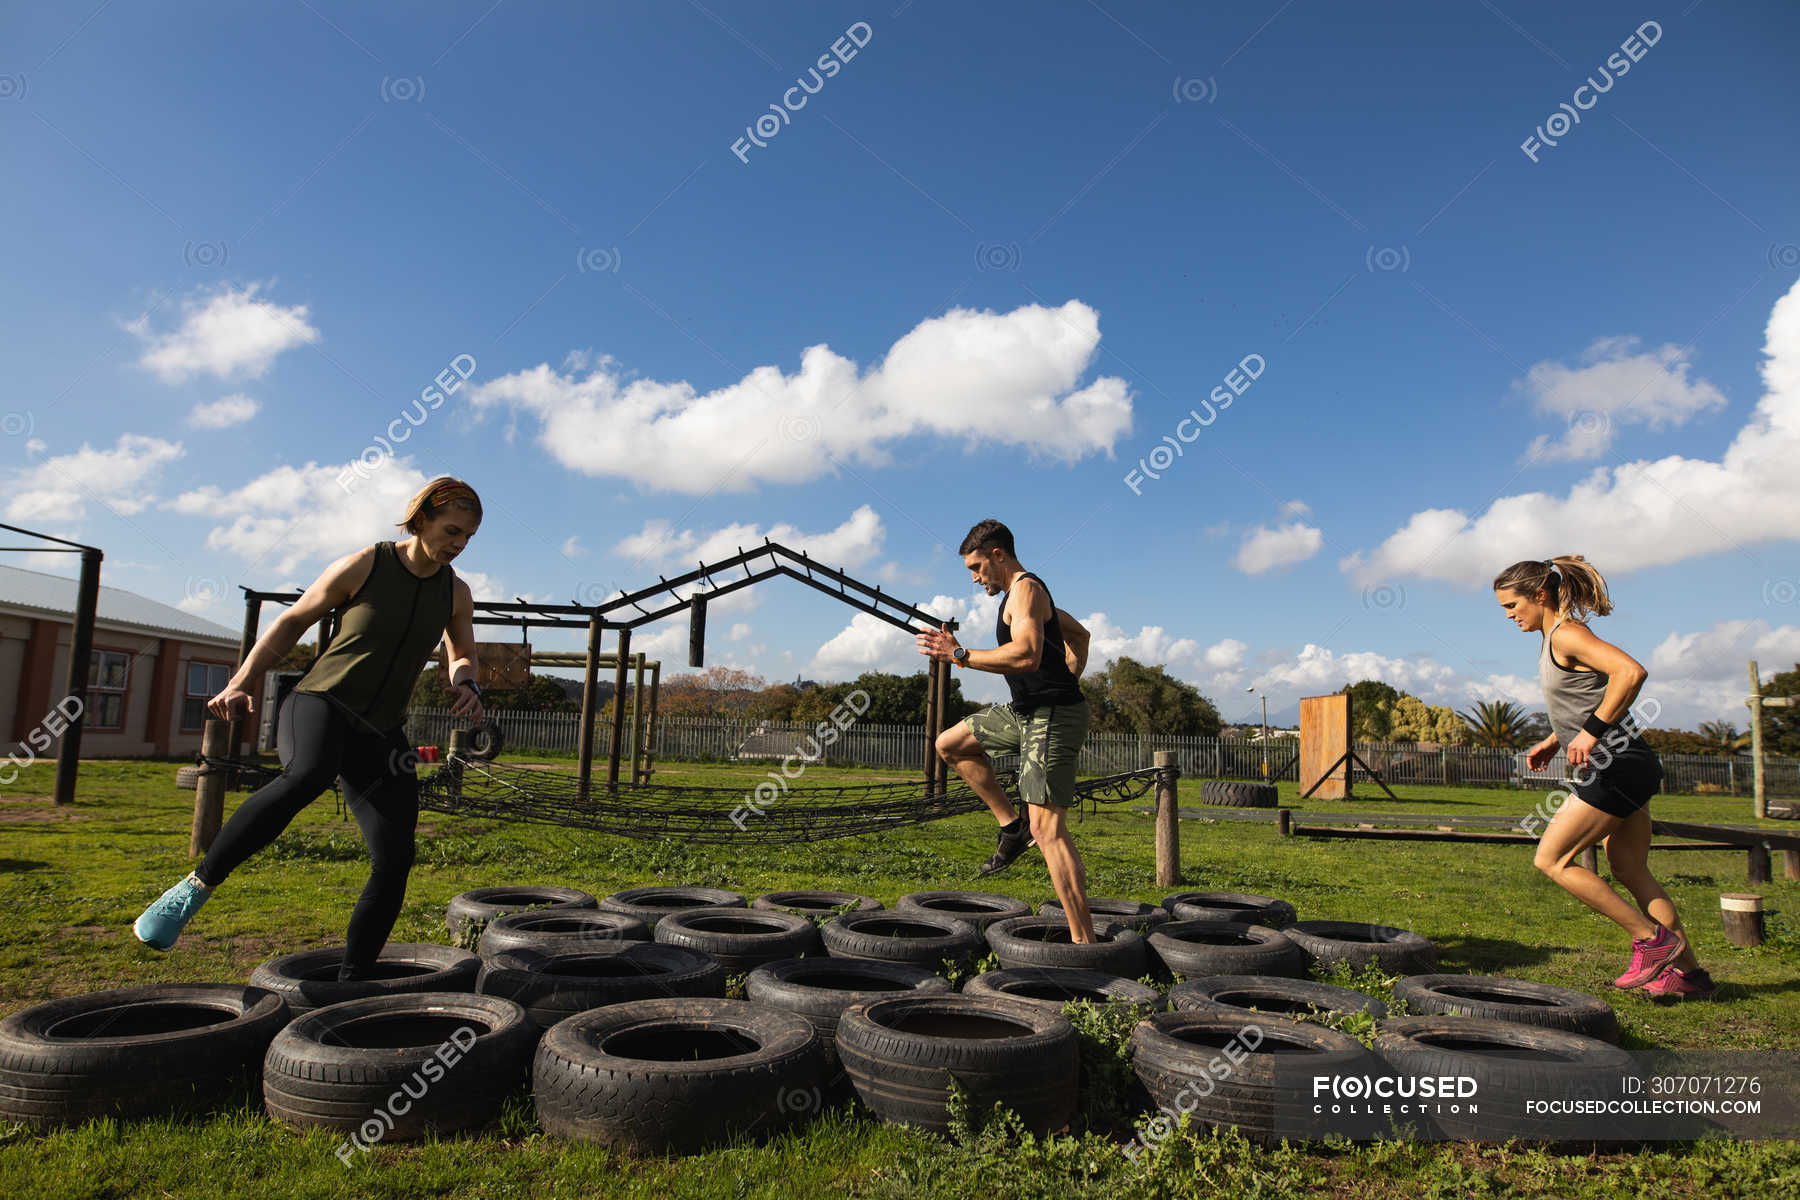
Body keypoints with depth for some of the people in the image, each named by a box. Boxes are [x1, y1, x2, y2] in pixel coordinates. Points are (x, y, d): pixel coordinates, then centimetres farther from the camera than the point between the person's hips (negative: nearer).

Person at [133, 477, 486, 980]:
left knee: (395, 860, -7)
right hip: (319, 703, -4)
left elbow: (462, 655, 21)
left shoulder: (456, 593, 5)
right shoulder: (362, 567, -5)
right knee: (307, 776, -41)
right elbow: (293, 622, 6)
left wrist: (465, 684, -2)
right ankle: (195, 887, -26)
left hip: (381, 733, 4)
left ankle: (350, 985, 7)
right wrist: (241, 684, -1)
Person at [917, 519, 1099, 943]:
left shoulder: (1025, 589, -14)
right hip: (1026, 712, 10)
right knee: (950, 744, 18)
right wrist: (1067, 681, 21)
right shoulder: (1027, 593, 18)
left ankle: (1084, 943, -9)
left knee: (1048, 831, -13)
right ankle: (1013, 825, 16)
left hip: (1052, 717, -10)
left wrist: (959, 655, -26)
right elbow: (1079, 633, 30)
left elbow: (1026, 654, -31)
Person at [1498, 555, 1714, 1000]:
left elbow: (1631, 672, -29)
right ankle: (1688, 972, 22)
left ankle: (1651, 938, 3)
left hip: (1616, 768, -10)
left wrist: (1591, 731, -26)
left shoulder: (1567, 634, -15)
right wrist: (1552, 741, 16)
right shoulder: (1555, 638, 14)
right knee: (1630, 871, 15)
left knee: (1551, 859, -5)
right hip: (1621, 767, 10)